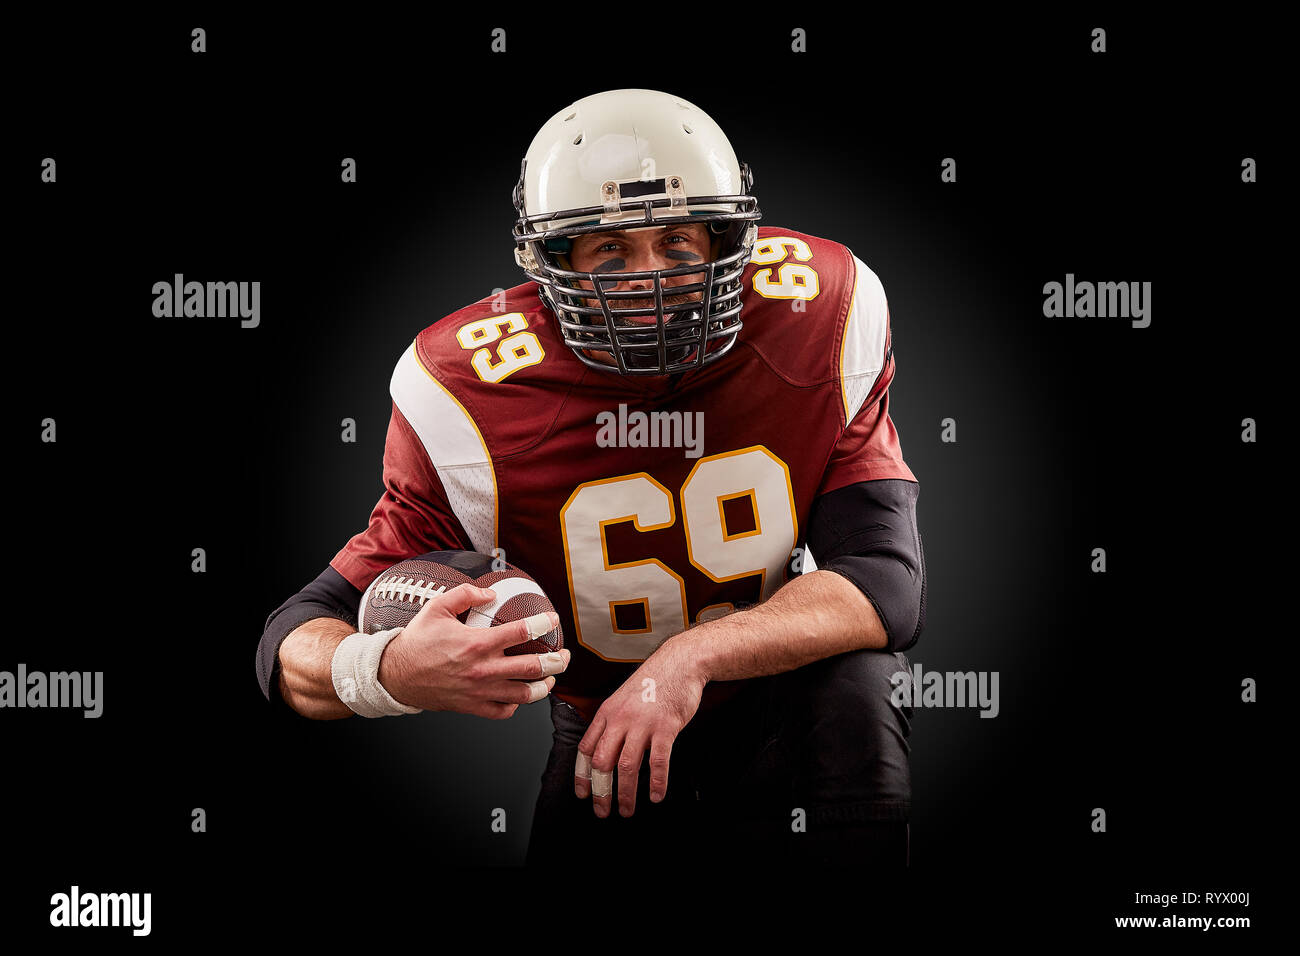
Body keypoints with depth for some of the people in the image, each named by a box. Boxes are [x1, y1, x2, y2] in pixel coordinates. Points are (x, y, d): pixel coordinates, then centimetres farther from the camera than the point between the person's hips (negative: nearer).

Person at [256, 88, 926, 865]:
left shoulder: (822, 317, -17)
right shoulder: (472, 398, -20)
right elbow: (299, 643, -20)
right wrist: (395, 670, -46)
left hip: (784, 699, 1)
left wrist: (696, 656, -38)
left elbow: (886, 582, -21)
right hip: (602, 734, -1)